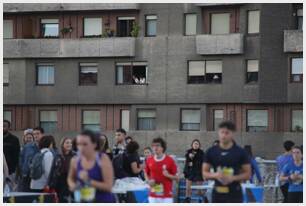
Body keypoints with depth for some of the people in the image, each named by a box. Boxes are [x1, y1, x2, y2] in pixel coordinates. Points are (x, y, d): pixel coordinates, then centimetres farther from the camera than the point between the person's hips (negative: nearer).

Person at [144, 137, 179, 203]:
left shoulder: (170, 160, -6)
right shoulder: (149, 160, 4)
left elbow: (176, 178, -1)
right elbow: (146, 174, 18)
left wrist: (168, 175, -20)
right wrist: (148, 181, -2)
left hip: (166, 195, -3)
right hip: (153, 195, 3)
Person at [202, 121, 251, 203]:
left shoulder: (241, 152, -3)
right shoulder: (211, 152, 3)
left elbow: (248, 174, -1)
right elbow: (205, 173, 7)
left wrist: (233, 178, -18)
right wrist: (215, 175, -14)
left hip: (234, 194, -3)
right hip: (217, 194, 3)